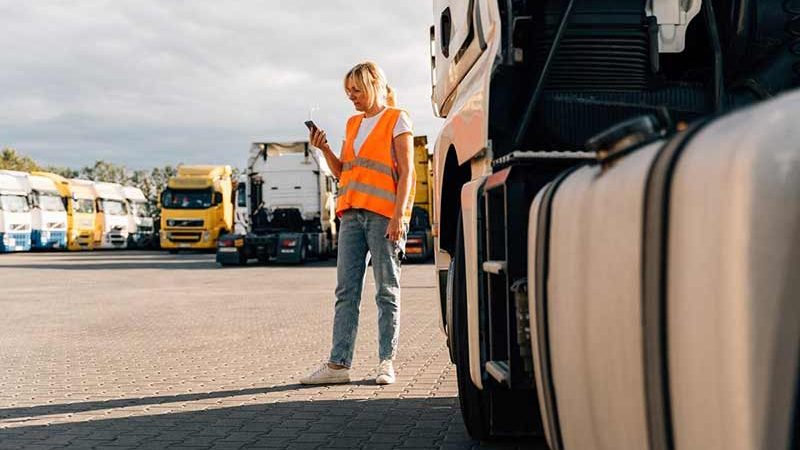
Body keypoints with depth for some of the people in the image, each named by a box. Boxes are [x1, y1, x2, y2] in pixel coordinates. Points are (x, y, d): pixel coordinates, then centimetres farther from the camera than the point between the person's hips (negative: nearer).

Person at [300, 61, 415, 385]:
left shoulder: (397, 120, 3)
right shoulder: (353, 124, 21)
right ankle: (338, 364, 1)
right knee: (346, 291, 1)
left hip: (383, 214, -6)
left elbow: (406, 171, -5)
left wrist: (399, 215, -14)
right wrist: (324, 149, 4)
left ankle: (386, 362, 5)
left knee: (387, 291, 0)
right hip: (352, 213, 6)